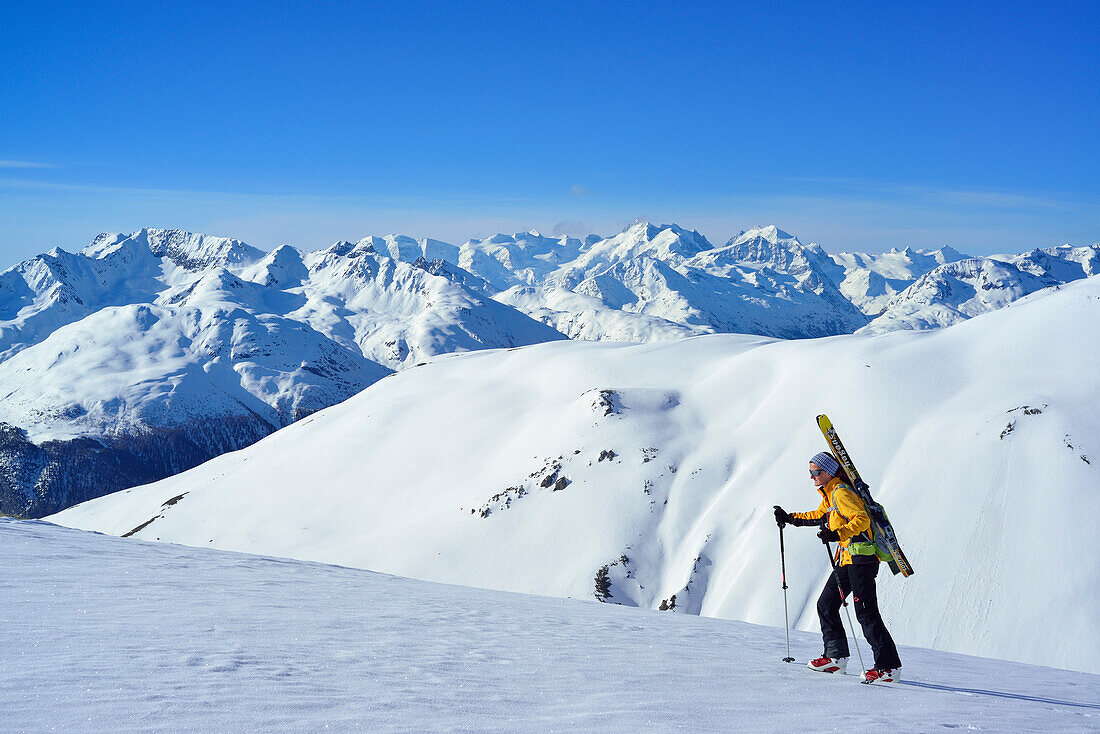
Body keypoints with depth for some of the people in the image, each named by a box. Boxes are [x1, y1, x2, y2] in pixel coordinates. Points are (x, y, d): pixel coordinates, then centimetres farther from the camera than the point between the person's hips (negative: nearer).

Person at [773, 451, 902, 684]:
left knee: (866, 613, -12)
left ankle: (888, 667, -10)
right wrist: (790, 518, 29)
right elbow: (820, 516, 34)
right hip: (847, 560, 10)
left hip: (860, 558, -10)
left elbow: (862, 519, -26)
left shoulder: (841, 493, -14)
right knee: (826, 604, 12)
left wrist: (837, 534, -34)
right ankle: (836, 657, 19)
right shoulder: (829, 494, 15)